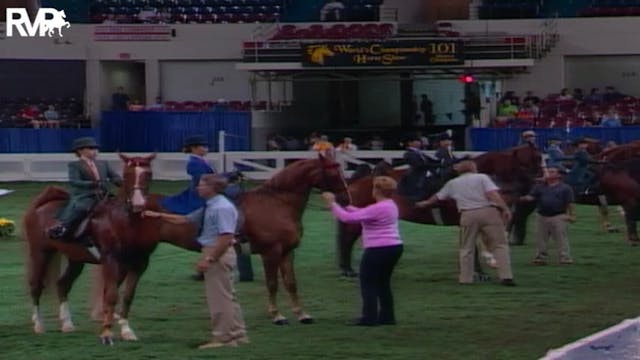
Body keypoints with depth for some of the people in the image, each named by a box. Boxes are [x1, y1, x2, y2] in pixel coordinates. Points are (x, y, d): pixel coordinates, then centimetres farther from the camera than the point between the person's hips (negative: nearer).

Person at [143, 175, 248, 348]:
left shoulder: (222, 208, -19)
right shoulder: (209, 208, 13)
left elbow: (226, 237, -26)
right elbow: (185, 219, 20)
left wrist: (209, 259, -27)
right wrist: (159, 216, 19)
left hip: (218, 254, -10)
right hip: (212, 253, 10)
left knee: (219, 297, -3)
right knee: (227, 296, 14)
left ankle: (222, 338, 4)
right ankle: (237, 336, 21)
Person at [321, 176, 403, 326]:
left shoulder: (377, 209, -21)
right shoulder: (391, 205, 10)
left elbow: (347, 218, -20)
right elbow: (362, 214, 19)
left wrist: (332, 204, -10)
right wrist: (346, 206, 15)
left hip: (378, 251, -10)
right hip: (394, 247, 10)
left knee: (368, 284, 0)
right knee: (383, 283, 18)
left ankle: (369, 317, -2)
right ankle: (387, 316, 20)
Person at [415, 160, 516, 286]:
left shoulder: (452, 183, 15)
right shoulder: (482, 177, 4)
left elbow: (438, 196, 29)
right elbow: (493, 194, -10)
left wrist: (426, 203, 48)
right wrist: (505, 209, -8)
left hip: (468, 215, 2)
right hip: (489, 212, -2)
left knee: (466, 248, 16)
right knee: (500, 245, 1)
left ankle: (465, 278, 16)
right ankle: (506, 276, -8)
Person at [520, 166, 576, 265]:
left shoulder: (565, 188, 2)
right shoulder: (539, 187, 12)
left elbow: (570, 203, 0)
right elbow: (531, 197, 2)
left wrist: (572, 215, -6)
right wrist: (524, 198, -18)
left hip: (558, 217, -4)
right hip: (542, 217, 4)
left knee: (561, 239, -5)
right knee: (540, 239, 7)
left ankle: (565, 258, -4)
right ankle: (540, 258, 16)